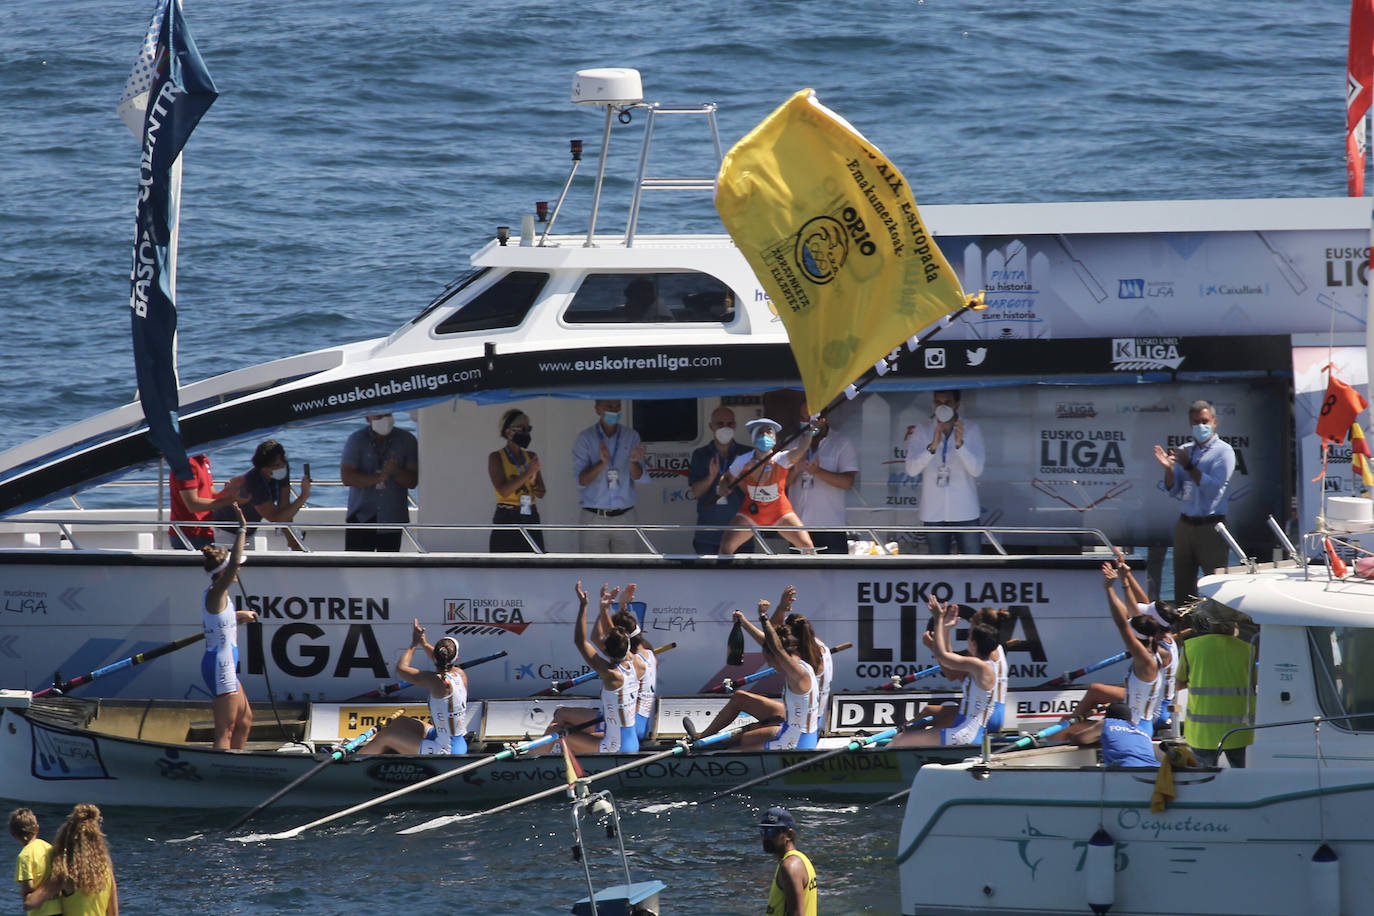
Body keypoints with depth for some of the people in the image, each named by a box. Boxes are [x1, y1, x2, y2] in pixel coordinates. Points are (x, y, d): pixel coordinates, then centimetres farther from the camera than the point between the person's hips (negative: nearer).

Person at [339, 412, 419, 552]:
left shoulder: (407, 440, 0)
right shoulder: (356, 440, -4)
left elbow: (412, 482, -2)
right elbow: (346, 477, -14)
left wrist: (396, 472, -24)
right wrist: (379, 477, -26)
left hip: (392, 519, 2)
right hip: (361, 518, -2)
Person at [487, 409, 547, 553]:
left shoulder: (531, 457, 12)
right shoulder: (496, 458, -2)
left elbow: (541, 493, 9)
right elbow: (503, 491, -14)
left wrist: (533, 481, -12)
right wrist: (527, 473, -19)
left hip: (531, 520, 5)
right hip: (507, 521, -5)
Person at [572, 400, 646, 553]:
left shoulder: (631, 436, 3)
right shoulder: (585, 438, -2)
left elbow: (637, 475, -4)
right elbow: (581, 480, -9)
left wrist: (633, 461, -29)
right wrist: (602, 462, -28)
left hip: (624, 517, 2)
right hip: (594, 517, -2)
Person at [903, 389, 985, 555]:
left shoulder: (971, 429, -1)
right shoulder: (922, 431, 2)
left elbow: (976, 470, -10)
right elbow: (911, 469, -9)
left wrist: (959, 444, -26)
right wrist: (932, 446, -25)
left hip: (964, 513, -1)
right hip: (934, 513, 1)